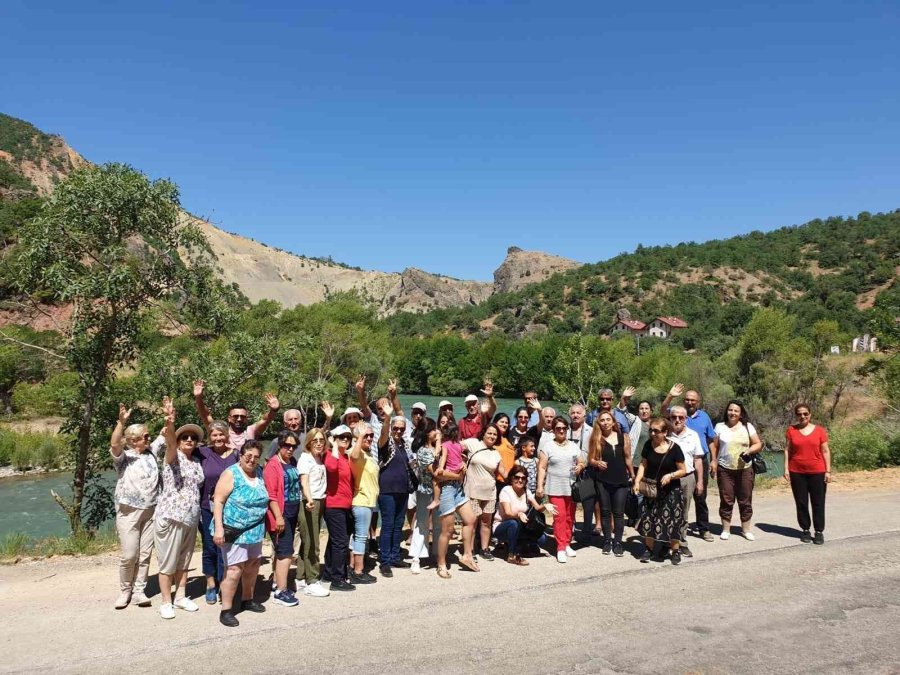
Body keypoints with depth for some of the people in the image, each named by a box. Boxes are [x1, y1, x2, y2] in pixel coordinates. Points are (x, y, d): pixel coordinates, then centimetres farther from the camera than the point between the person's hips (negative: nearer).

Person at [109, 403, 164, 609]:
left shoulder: (151, 452, 8)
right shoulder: (123, 456, -6)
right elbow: (114, 444, -27)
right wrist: (121, 422, -39)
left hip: (150, 511, 5)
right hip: (129, 512, -4)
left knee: (145, 554, 7)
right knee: (129, 555, -3)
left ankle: (139, 590, 16)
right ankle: (125, 590, 16)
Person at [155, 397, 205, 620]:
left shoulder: (197, 461, 10)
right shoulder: (173, 456, -7)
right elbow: (170, 441, -29)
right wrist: (170, 422, -48)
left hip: (191, 518, 6)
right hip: (171, 517, -6)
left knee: (184, 560, 15)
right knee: (168, 562, 2)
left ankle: (180, 597, 27)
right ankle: (166, 602, 13)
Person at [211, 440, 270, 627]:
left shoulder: (259, 472, 7)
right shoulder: (231, 473, -12)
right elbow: (218, 500, -16)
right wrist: (218, 528, -23)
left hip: (255, 529, 7)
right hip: (234, 529, -7)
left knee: (253, 564, 16)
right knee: (235, 568, -10)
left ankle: (247, 599, 35)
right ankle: (226, 610, 0)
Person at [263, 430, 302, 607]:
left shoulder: (293, 463, 11)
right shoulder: (273, 465, -13)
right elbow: (271, 494, -18)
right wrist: (278, 516, -20)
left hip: (292, 514, 8)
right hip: (280, 514, -8)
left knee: (280, 551, 16)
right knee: (285, 552, -9)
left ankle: (278, 583, 26)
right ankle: (280, 592, -4)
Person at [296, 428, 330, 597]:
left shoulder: (320, 458, 12)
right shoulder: (305, 458, -10)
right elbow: (304, 481, -26)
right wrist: (309, 499, -39)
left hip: (320, 503, 8)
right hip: (308, 504, -8)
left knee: (307, 543, 13)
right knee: (311, 545, -4)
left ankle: (301, 579, 20)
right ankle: (311, 583, 3)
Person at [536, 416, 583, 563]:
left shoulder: (573, 446, 13)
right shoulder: (547, 446, 1)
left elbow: (580, 463, 21)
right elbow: (542, 467, -1)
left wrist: (580, 467, -4)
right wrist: (540, 486, -8)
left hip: (572, 487, 4)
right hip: (555, 488, -4)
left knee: (570, 517, 6)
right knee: (559, 516, -9)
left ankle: (567, 544, 19)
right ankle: (560, 548, -3)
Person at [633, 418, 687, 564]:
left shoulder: (674, 448, -11)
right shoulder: (648, 446, 0)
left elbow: (682, 470, -5)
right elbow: (643, 464, 7)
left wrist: (670, 475, -22)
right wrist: (637, 481, -5)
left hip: (670, 490, -3)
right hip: (651, 490, 3)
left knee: (672, 519, -1)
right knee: (649, 518, 4)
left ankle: (675, 551, 15)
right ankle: (649, 549, 17)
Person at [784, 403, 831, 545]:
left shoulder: (820, 430, 0)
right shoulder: (791, 430, 2)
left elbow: (825, 451, 3)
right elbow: (787, 450, 4)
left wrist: (828, 471, -1)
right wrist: (786, 469, -2)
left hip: (817, 473, -1)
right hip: (797, 473, 1)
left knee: (818, 503, 4)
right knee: (801, 503, 7)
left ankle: (819, 532, 13)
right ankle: (805, 530, 17)